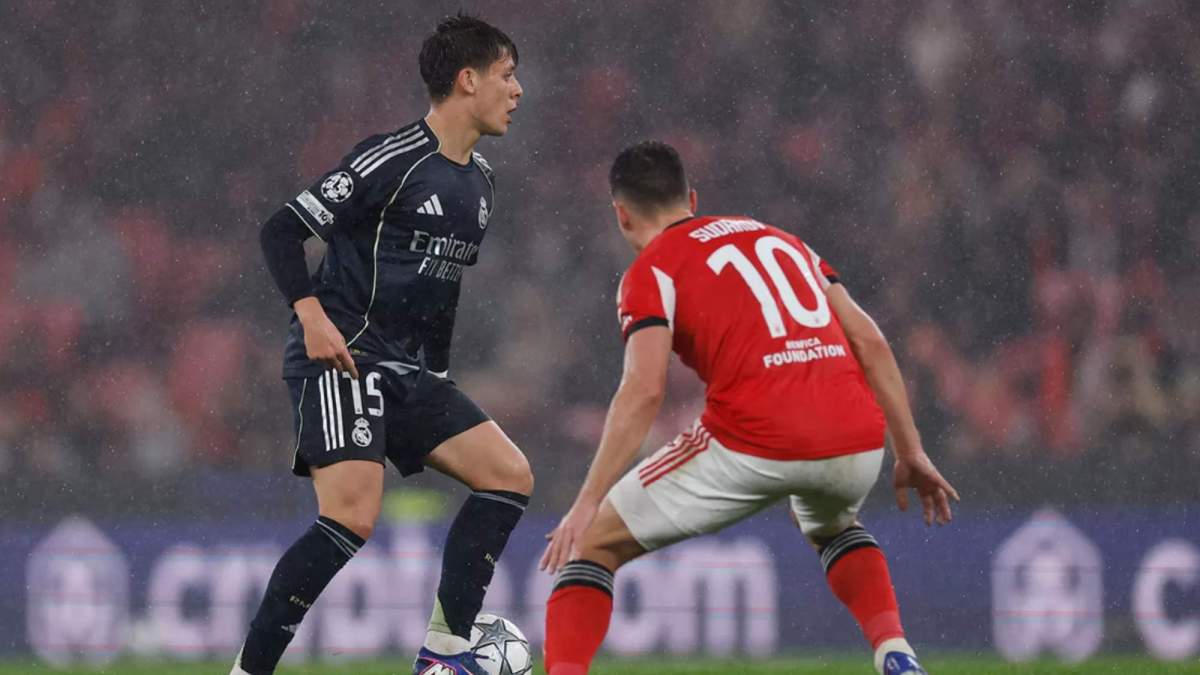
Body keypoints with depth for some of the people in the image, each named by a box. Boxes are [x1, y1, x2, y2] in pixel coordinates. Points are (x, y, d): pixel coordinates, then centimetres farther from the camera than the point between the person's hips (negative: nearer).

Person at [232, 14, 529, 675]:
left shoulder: (479, 181, 14)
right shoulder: (390, 160, -12)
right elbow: (283, 230, -12)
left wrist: (438, 375, 27)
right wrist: (312, 315, -24)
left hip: (411, 371, 9)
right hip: (342, 358, -9)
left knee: (509, 475, -1)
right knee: (352, 518, -22)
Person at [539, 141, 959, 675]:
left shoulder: (653, 269, 8)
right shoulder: (781, 240, 25)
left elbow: (643, 391, -7)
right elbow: (870, 342, 17)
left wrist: (587, 504, -9)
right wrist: (911, 454, 20)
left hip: (754, 445, -5)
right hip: (857, 439, 5)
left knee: (591, 545, 10)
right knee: (832, 527, 40)